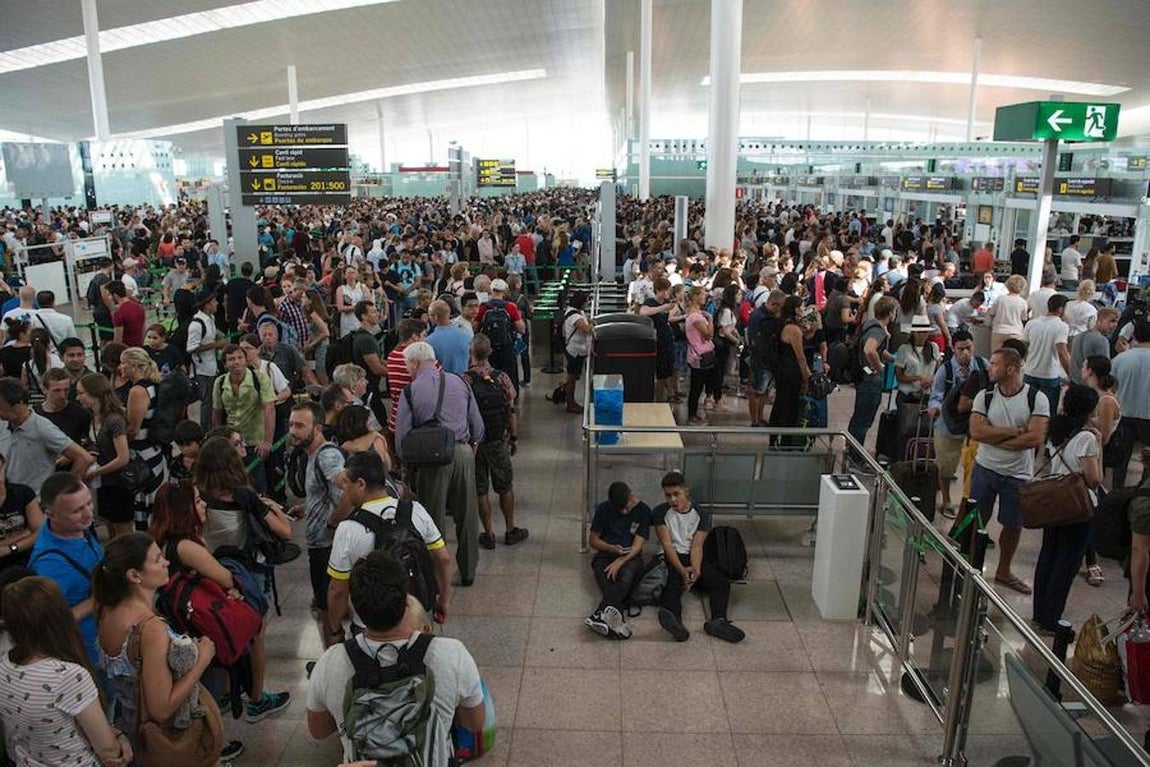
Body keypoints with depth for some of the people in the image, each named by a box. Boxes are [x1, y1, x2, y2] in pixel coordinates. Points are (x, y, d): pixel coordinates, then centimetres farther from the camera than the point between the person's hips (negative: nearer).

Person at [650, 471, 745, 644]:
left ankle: (718, 620, -49)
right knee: (672, 585, -35)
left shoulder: (702, 515, 5)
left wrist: (696, 570, -27)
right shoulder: (660, 512, 1)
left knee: (722, 582, -24)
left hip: (693, 558, 3)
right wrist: (682, 570, -25)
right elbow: (667, 544, -9)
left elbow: (696, 547, -6)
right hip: (669, 558, -3)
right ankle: (674, 621, -65)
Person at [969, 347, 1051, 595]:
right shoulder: (985, 396, -4)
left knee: (1013, 526, 14)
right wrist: (1016, 430, -19)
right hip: (985, 469, 1)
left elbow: (1036, 438, -20)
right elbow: (976, 431, -15)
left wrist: (995, 438, -17)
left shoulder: (1036, 399, -10)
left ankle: (1003, 572, 34)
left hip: (1018, 475, 0)